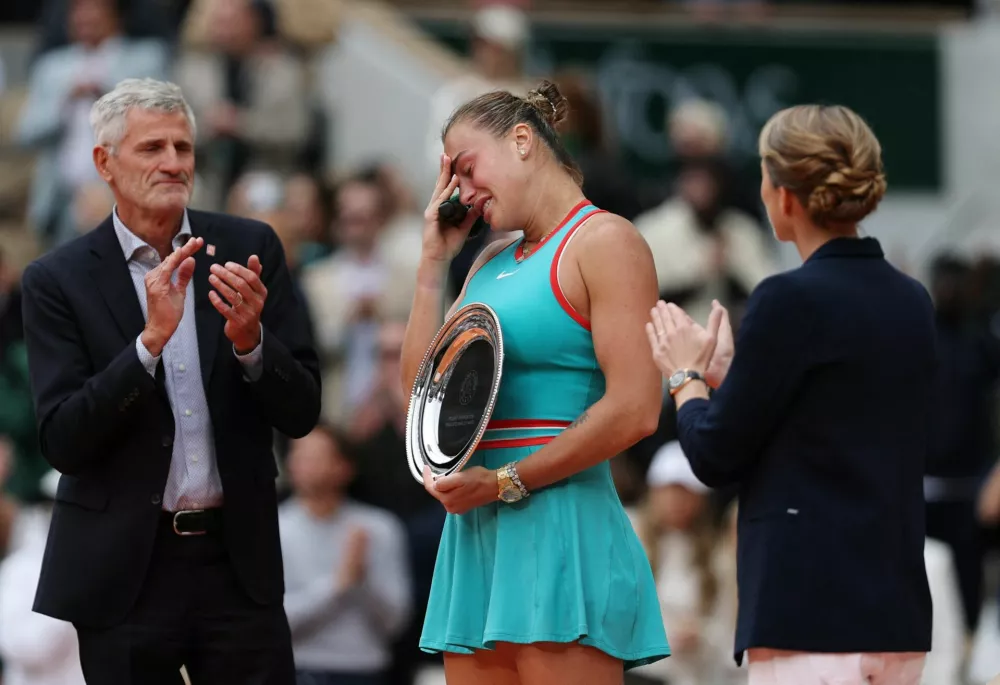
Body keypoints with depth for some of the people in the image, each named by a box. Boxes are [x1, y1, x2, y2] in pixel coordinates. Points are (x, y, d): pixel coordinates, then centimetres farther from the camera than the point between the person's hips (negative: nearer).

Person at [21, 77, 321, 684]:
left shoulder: (250, 248, 3)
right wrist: (150, 339, -21)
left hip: (239, 561, 1)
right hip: (125, 571, -1)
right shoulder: (58, 280, -2)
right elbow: (62, 442, -11)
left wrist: (250, 340, -18)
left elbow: (301, 413, 2)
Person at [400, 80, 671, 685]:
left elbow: (634, 411, -14)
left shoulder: (604, 242, -4)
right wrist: (435, 260, 15)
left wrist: (506, 482, -11)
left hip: (559, 525, -8)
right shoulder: (493, 261, 20)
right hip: (476, 533, 8)